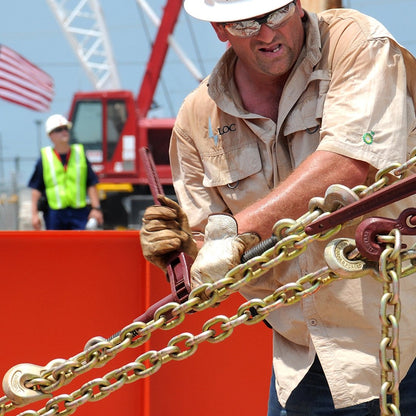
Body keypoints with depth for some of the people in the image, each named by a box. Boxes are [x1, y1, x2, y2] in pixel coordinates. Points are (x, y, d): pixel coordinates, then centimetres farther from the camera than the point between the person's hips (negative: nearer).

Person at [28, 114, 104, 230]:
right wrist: (34, 214, -2)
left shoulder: (80, 155, 9)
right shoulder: (45, 159, 4)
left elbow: (91, 185, 8)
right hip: (54, 213, -1)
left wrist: (96, 208, 0)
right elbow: (36, 189, 4)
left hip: (79, 212, 1)